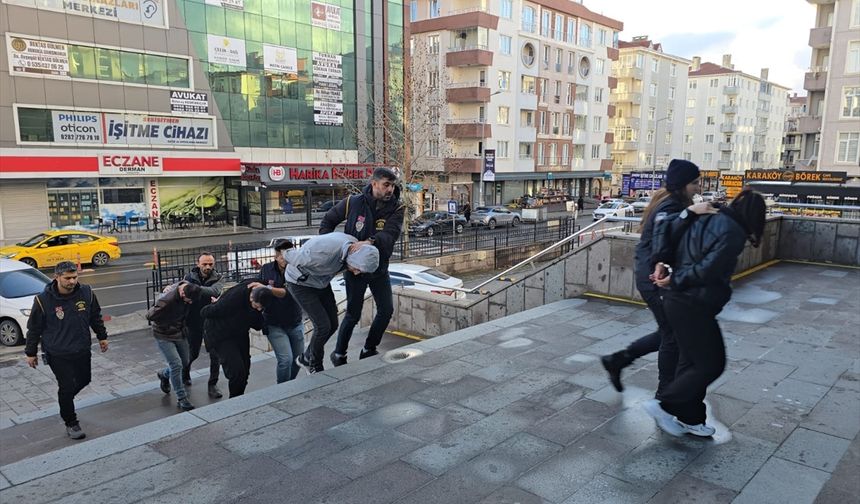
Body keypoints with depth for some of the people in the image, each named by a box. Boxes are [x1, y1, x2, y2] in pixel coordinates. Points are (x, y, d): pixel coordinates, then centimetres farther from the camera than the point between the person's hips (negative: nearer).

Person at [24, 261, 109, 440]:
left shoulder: (86, 293, -7)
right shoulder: (43, 300, -15)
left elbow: (96, 317, 9)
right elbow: (34, 329, -3)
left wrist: (102, 336, 16)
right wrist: (31, 353, 3)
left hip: (82, 351, 4)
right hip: (57, 354, -4)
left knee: (84, 380, 17)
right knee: (67, 386, -1)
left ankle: (65, 398, 48)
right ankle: (71, 423, 17)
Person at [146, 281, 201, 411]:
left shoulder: (189, 287, -15)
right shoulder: (168, 299, -35)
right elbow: (149, 316, -24)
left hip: (180, 332, 7)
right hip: (164, 335, -7)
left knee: (184, 363, 15)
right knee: (176, 364, -12)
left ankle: (164, 374, 45)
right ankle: (181, 398, 0)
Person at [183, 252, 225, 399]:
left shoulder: (218, 278, -9)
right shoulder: (190, 276, -1)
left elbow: (215, 291, -28)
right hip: (194, 322, 1)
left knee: (215, 354, -3)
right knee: (193, 353, 14)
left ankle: (213, 384, 13)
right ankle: (184, 374, 45)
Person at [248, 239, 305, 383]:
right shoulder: (266, 269, -5)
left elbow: (288, 293, -29)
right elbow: (257, 289, 12)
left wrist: (266, 288, -38)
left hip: (295, 323, 1)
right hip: (274, 325, -1)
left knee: (298, 359, 13)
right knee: (285, 359, -14)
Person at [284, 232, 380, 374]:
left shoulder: (356, 246, -19)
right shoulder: (323, 254, -41)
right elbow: (289, 255, -24)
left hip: (321, 283, 7)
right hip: (300, 283, -7)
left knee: (332, 324, 6)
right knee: (323, 326, -11)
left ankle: (306, 357, 27)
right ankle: (315, 366, 13)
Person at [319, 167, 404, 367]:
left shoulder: (396, 208, -10)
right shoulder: (353, 203, -12)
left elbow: (390, 234, -27)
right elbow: (328, 221, 4)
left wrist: (369, 242, -44)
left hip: (379, 268, 3)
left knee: (386, 310, 5)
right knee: (353, 314, 0)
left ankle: (368, 350, 25)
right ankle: (339, 354, 21)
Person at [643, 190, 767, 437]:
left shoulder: (706, 219, 8)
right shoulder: (733, 233, -16)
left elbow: (670, 229, 6)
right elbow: (706, 270, -22)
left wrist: (662, 261, 2)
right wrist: (674, 280, -10)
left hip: (676, 300, 9)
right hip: (694, 306, -9)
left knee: (692, 360, 18)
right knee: (712, 363, 5)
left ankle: (689, 418, 29)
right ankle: (665, 405, 7)